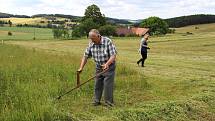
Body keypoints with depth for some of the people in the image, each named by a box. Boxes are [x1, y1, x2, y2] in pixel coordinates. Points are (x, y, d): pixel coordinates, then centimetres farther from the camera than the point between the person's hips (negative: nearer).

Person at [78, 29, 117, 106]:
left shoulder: (108, 42, -21)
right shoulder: (91, 44, -5)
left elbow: (113, 55, -24)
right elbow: (86, 56, -1)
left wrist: (107, 64, -40)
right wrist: (81, 67, -11)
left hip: (109, 66, -5)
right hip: (98, 67, 5)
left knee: (108, 85, -6)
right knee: (97, 84, 10)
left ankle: (108, 102, 6)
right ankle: (97, 101, 23)